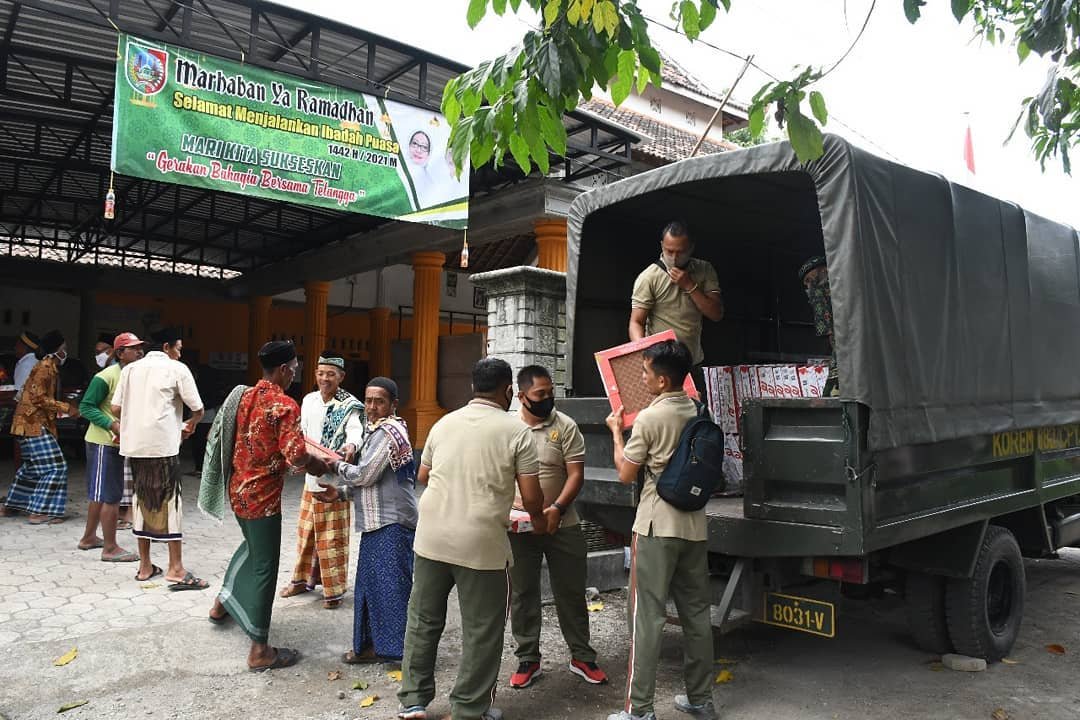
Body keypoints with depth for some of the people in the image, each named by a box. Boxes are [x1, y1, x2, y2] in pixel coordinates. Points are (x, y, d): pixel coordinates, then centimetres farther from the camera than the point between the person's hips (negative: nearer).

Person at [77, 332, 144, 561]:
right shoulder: (106, 377, -16)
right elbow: (86, 407, -16)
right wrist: (112, 425, -25)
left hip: (116, 442, 9)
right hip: (103, 443, -9)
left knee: (100, 493, 19)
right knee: (111, 496, -5)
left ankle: (89, 538, 34)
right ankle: (110, 548, 3)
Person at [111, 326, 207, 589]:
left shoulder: (130, 369, 13)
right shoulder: (177, 369, -1)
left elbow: (116, 408, 10)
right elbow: (198, 409, -2)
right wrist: (190, 426, 19)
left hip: (133, 445, 5)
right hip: (163, 445, -5)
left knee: (141, 500, 13)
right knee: (170, 501, -1)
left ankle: (145, 566, 20)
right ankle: (176, 570, 0)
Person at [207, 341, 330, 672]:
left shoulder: (244, 397, 6)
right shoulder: (285, 405, -19)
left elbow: (226, 438, 17)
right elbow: (296, 456, -28)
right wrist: (318, 465, -8)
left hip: (237, 489, 9)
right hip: (262, 495, -8)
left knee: (253, 544, 32)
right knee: (265, 567, 0)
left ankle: (222, 603, 45)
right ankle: (260, 650, 7)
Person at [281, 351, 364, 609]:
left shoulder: (349, 405, -13)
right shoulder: (309, 400, 5)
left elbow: (355, 431, -31)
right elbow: (303, 434, 14)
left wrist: (350, 445, -52)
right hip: (312, 476, 6)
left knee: (332, 537, 0)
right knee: (306, 531, 17)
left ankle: (334, 588, 13)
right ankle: (303, 578, 33)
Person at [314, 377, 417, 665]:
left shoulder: (388, 432, -15)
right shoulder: (378, 431, 17)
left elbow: (364, 475, -18)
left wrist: (337, 466, 0)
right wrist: (340, 492, 9)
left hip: (392, 523, -10)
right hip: (380, 522, 10)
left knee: (392, 586, -6)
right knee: (372, 584, 15)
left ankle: (406, 649, 1)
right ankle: (377, 645, 24)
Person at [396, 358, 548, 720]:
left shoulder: (444, 423, 8)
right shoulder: (516, 430, -4)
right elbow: (531, 497, -6)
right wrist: (538, 520, 15)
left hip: (431, 536, 4)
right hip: (482, 544, -4)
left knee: (422, 620, 18)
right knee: (481, 631, 11)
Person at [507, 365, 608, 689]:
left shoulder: (565, 426, -4)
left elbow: (576, 474, -7)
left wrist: (558, 508, -21)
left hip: (561, 525, -1)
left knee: (571, 593, 9)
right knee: (522, 594, 10)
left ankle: (582, 657, 25)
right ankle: (528, 660, 25)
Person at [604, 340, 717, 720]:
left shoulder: (649, 418, -15)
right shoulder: (698, 412, 4)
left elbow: (626, 474, -7)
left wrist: (616, 431, 5)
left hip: (658, 527, -7)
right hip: (694, 525, 7)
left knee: (648, 614, -1)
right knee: (696, 612, 13)